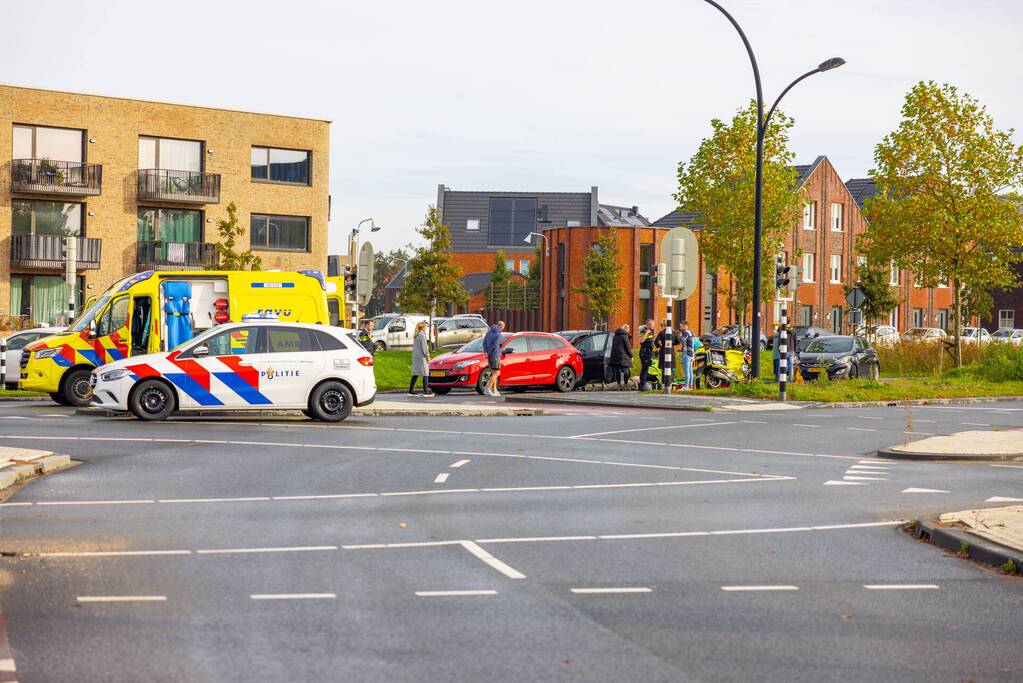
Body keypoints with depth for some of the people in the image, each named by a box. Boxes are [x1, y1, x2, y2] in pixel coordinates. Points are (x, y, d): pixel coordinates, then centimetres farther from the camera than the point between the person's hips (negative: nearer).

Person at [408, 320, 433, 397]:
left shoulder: (416, 336, 13)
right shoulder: (422, 335, -13)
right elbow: (424, 347, -14)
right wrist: (427, 356, -7)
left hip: (415, 356, 9)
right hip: (421, 356, -9)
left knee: (415, 374, 11)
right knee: (425, 373, -5)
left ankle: (411, 391, 10)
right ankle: (426, 392, -7)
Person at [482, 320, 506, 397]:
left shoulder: (489, 332, 12)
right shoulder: (498, 335, -12)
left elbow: (484, 343, 4)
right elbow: (494, 346, -20)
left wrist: (485, 352, -6)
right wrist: (488, 353, -8)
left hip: (489, 356, 8)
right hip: (495, 355, -8)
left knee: (494, 373, 15)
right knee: (496, 373, -5)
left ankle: (494, 390, 13)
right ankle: (487, 389, -15)